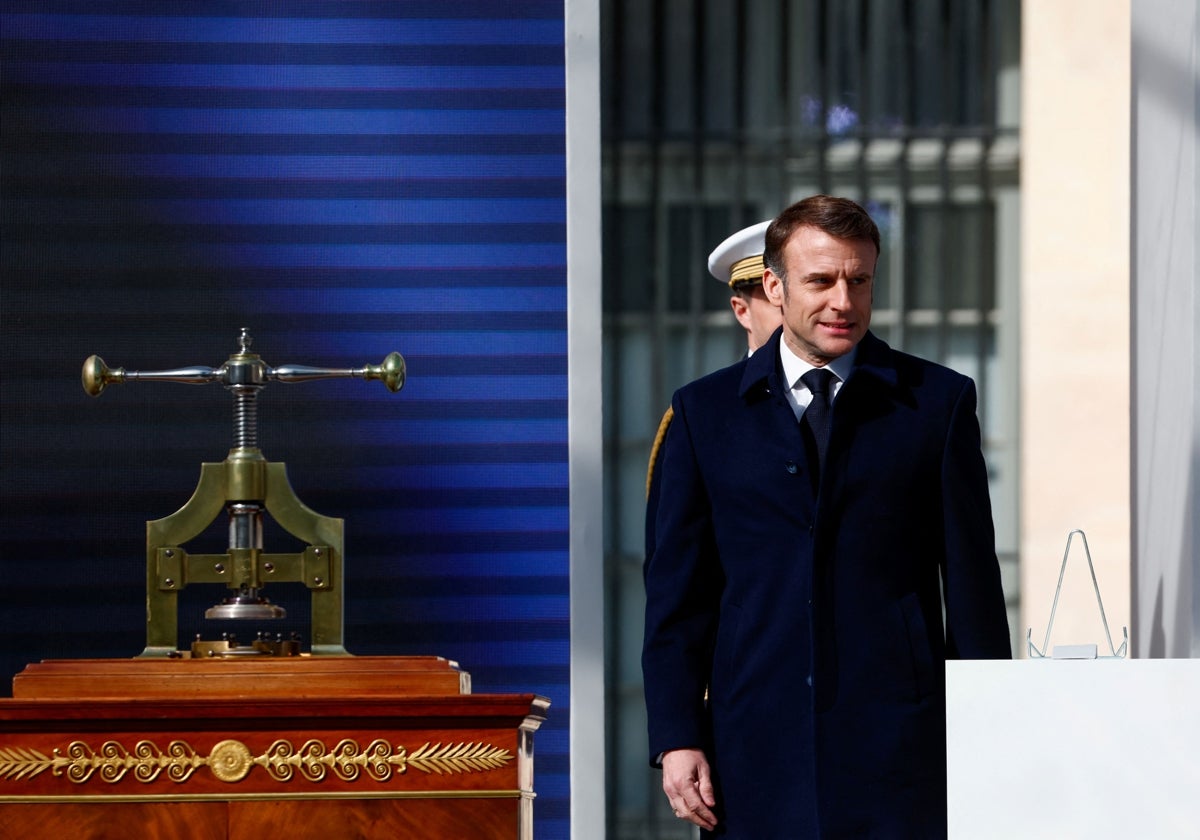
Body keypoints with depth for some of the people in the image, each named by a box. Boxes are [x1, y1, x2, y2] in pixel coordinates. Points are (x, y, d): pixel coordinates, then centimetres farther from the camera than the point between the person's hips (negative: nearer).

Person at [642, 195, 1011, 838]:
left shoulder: (938, 402, 8)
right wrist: (676, 738, 0)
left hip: (898, 748, -1)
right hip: (757, 754, 1)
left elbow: (972, 583, 7)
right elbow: (677, 589, 9)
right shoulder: (705, 412, 10)